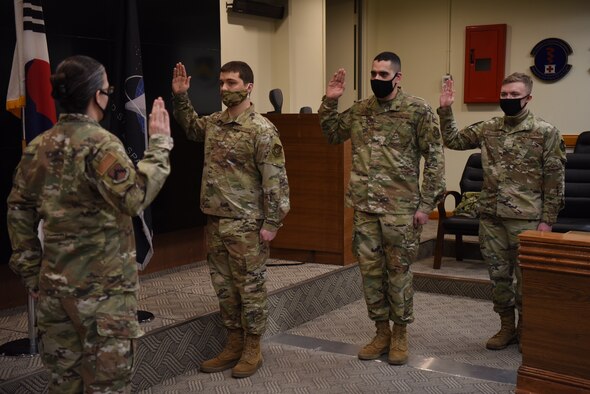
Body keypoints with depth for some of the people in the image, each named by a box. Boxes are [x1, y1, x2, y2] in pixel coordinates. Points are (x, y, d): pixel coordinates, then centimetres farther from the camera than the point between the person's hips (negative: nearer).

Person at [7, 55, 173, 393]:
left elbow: (19, 212, 11)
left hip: (55, 284, 7)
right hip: (102, 288, -7)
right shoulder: (100, 142, -16)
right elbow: (136, 197, -30)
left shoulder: (38, 147, 7)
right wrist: (160, 143, -21)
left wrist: (31, 272, 17)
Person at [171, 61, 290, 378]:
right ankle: (234, 345, 28)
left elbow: (275, 179, -16)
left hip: (246, 223, -7)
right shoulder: (214, 122, 8)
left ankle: (252, 349, 18)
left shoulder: (262, 129, -14)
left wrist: (271, 222, -18)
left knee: (250, 287, 4)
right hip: (215, 220, 8)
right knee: (223, 285, 14)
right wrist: (180, 97, 18)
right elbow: (191, 128, 31)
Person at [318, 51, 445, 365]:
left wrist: (426, 204, -12)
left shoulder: (418, 110, -7)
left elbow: (434, 159, -7)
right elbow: (330, 134, 21)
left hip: (400, 208, -4)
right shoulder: (359, 110, 8)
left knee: (398, 271, 6)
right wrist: (329, 101, 5)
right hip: (364, 207, 5)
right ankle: (381, 332, 24)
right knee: (370, 270, 10)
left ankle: (400, 334, 22)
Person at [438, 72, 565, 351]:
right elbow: (453, 141, 12)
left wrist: (547, 220, -9)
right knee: (498, 275, 12)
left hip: (526, 218, -4)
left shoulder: (546, 132, -4)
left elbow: (554, 179, -5)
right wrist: (445, 110, -1)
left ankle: (526, 329, 21)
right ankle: (506, 326, 25)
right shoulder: (488, 129, 8)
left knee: (526, 277, 4)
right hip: (490, 216, 4)